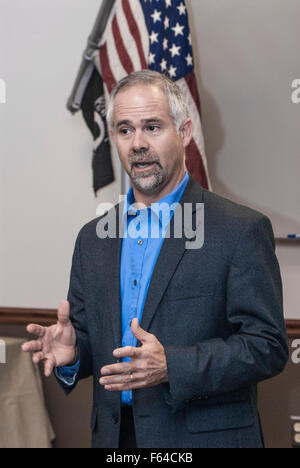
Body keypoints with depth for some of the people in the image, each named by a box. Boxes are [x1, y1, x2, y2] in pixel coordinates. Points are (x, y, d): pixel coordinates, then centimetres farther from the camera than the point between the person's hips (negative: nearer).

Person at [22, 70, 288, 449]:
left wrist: (171, 366, -24)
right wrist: (71, 353, -9)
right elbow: (88, 333, 13)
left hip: (206, 436, -4)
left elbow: (267, 347, -13)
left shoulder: (242, 230, -9)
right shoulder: (93, 239, 8)